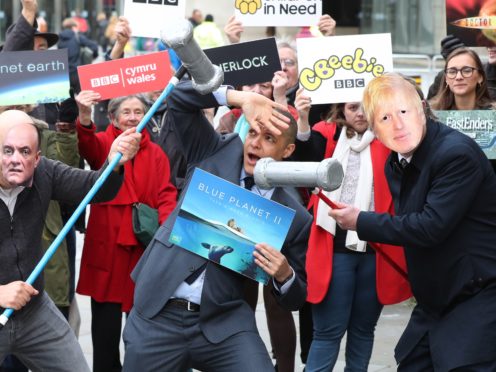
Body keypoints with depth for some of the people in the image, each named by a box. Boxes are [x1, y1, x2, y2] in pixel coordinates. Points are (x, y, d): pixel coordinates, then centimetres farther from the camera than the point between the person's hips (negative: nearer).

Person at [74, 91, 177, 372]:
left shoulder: (156, 153, 11)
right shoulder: (103, 143, 2)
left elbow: (166, 194, 4)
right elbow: (87, 146, -22)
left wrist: (166, 221, -19)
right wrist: (85, 118, -44)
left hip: (145, 243, 2)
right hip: (107, 243, -2)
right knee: (105, 320, -1)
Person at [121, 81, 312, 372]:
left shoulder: (295, 216, 1)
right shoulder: (216, 152, 5)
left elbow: (295, 300, 8)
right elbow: (180, 95, 0)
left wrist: (285, 275, -16)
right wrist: (241, 98, -12)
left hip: (225, 323, -1)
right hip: (157, 315, 1)